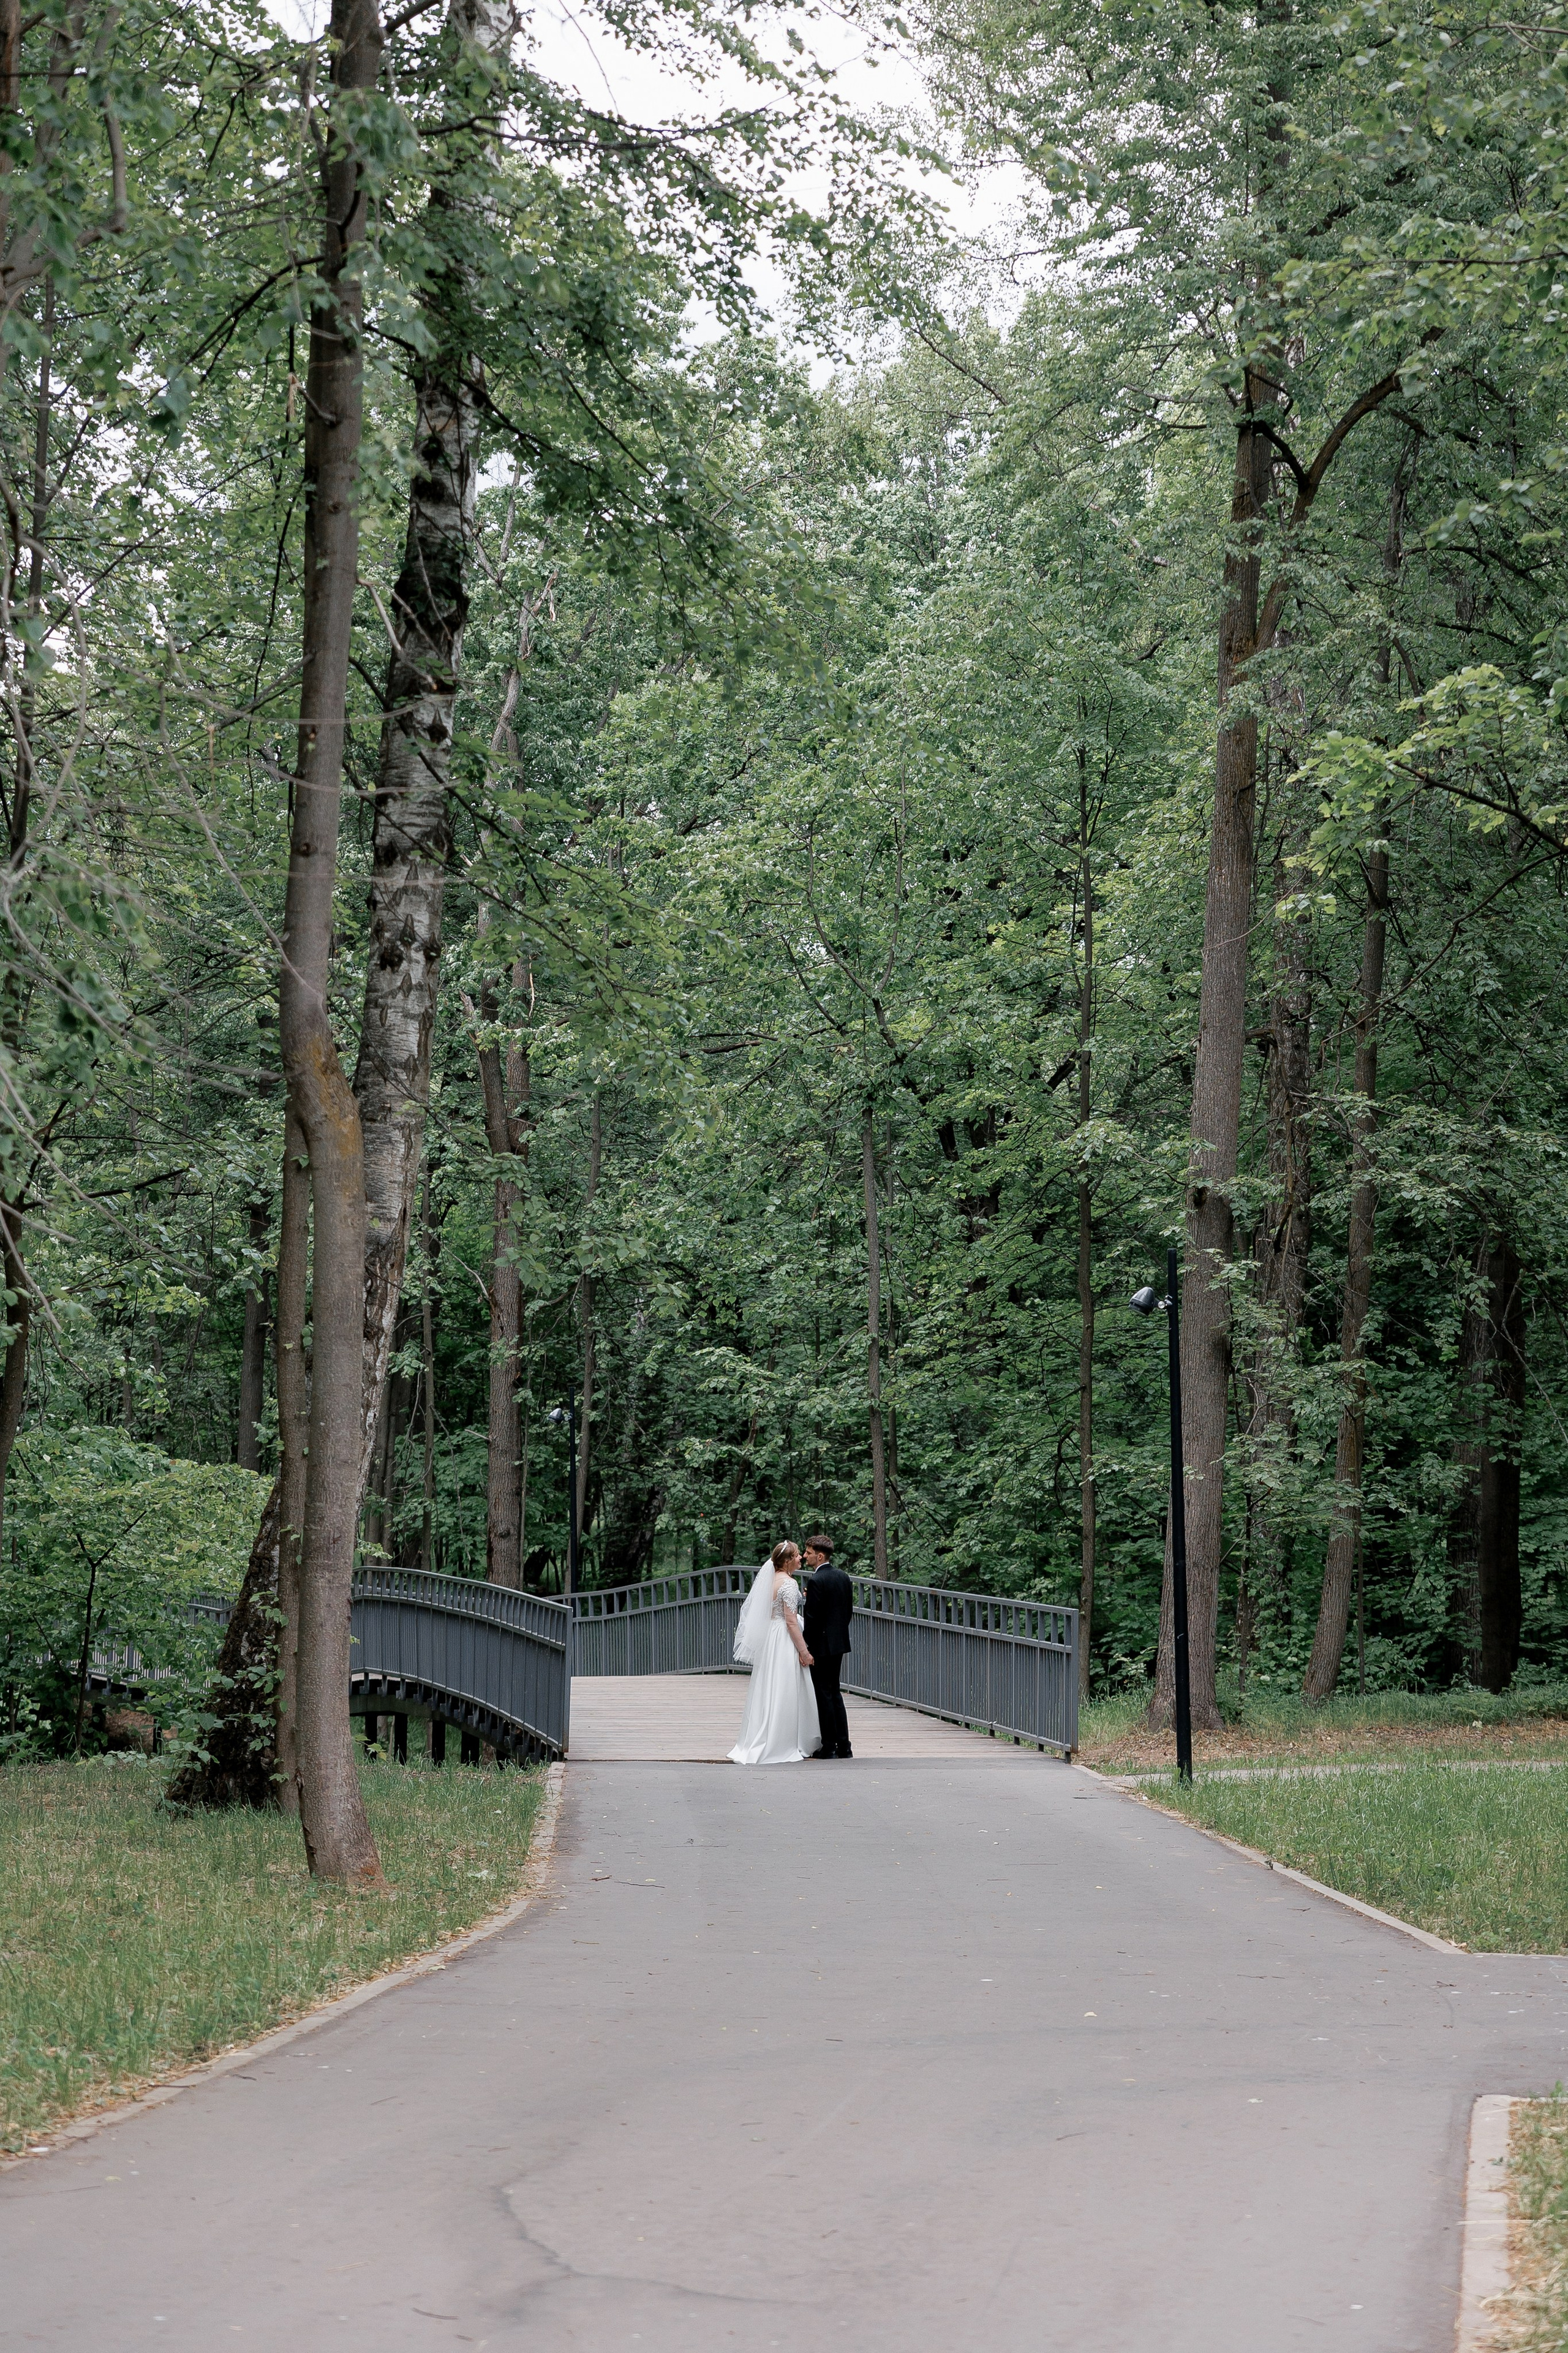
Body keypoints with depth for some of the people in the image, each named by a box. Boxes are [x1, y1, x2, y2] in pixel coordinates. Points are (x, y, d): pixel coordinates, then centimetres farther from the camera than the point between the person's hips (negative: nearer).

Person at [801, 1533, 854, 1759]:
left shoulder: (816, 1581, -17)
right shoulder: (843, 1577, 8)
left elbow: (812, 1617, -19)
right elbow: (849, 1610, 12)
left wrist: (808, 1648, -12)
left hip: (822, 1646, -8)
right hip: (840, 1643, 8)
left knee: (824, 1695, -1)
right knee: (835, 1692, 15)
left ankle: (829, 1747, 3)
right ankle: (844, 1746, 15)